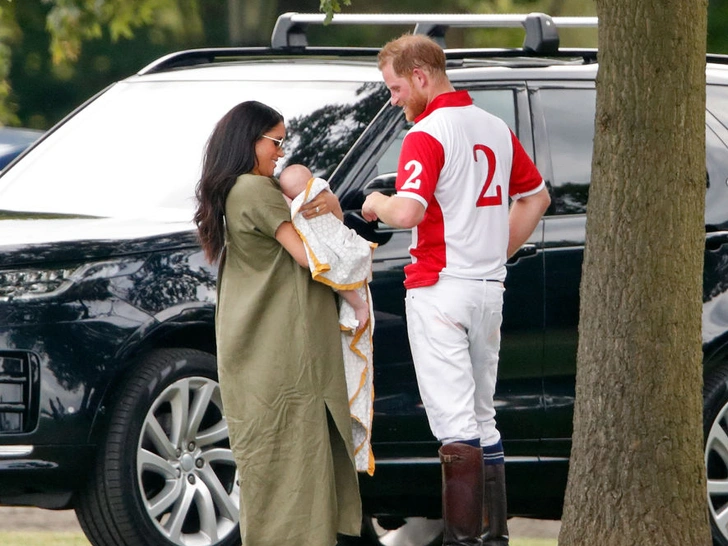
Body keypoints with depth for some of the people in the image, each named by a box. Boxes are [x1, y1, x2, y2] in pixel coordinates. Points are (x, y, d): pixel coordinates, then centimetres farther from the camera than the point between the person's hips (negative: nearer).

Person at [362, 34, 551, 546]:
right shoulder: (496, 129, 12)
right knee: (482, 417, 15)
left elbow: (408, 212, -25)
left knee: (455, 421, -9)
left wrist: (378, 204, -4)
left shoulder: (427, 135, -13)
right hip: (490, 289, 8)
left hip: (439, 290, -8)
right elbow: (537, 196, 24)